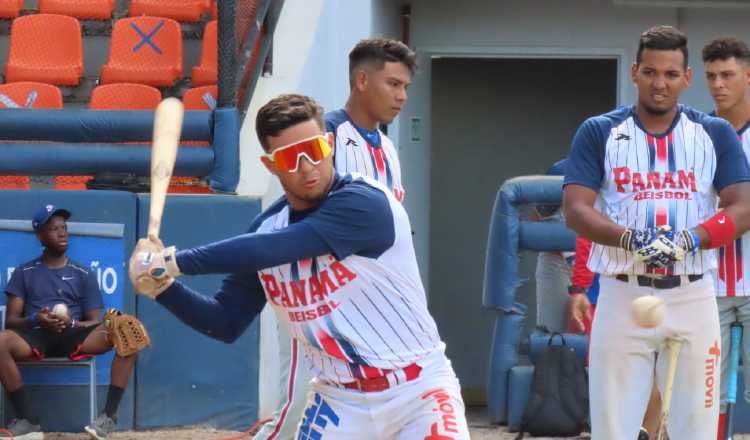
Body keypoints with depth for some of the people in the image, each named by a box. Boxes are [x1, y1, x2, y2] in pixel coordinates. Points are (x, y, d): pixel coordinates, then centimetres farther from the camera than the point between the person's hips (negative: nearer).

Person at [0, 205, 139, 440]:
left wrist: (71, 323, -13)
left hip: (74, 336, 1)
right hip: (35, 337, -1)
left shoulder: (84, 275, 16)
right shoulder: (24, 273, 15)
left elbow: (95, 323, 10)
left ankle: (109, 416, -27)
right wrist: (35, 320, -16)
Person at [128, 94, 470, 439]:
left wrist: (175, 262, -28)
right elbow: (227, 323, 8)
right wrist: (164, 288, -9)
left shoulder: (366, 204, -19)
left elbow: (274, 249, -30)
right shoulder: (266, 228, 2)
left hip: (418, 393, -5)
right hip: (339, 403, 5)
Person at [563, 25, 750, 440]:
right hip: (623, 297, -1)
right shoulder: (598, 133, 4)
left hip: (692, 299, 1)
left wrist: (688, 241, -20)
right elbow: (575, 211, -6)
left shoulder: (716, 134, 7)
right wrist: (631, 240, -24)